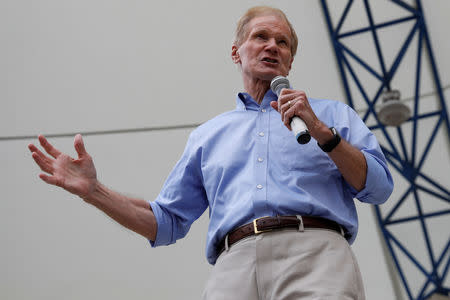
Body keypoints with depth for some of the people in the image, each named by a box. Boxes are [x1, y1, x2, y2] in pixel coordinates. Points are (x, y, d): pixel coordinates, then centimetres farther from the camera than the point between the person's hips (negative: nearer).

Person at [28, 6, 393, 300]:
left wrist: (322, 132, -2)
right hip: (234, 264, 2)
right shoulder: (209, 135, 30)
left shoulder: (331, 114, 23)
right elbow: (167, 221, 26)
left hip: (314, 253, -1)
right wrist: (93, 190, 14)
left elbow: (379, 188, 10)